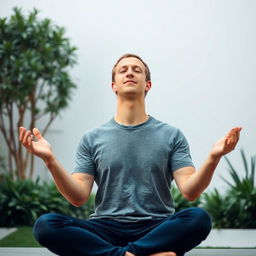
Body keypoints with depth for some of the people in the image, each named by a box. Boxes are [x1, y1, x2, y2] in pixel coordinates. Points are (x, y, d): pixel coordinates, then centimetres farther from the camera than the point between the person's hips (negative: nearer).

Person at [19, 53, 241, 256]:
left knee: (199, 218, -31)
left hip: (157, 229, -1)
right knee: (46, 225, -26)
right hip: (106, 229, 1)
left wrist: (213, 158, -22)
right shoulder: (93, 138, 10)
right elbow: (79, 197, 0)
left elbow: (190, 191, -3)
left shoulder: (171, 135, 8)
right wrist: (50, 159, -16)